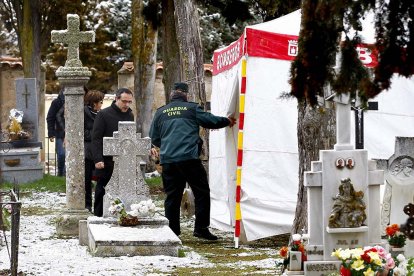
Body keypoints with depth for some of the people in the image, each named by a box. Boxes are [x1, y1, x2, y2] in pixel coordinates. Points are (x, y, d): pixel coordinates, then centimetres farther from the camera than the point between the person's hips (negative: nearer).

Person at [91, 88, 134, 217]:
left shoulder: (130, 115, 14)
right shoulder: (104, 114, -4)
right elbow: (96, 139, -8)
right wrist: (98, 159, -17)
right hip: (106, 162, -5)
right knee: (101, 191, 2)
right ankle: (99, 216, 8)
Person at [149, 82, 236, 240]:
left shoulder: (161, 112, 13)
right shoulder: (192, 108, 4)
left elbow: (153, 138, 19)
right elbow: (210, 121, 4)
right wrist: (228, 121, 22)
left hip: (167, 160, 4)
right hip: (189, 158, -4)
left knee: (172, 196, 8)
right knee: (202, 192, 4)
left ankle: (171, 231, 5)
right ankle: (201, 228, -3)